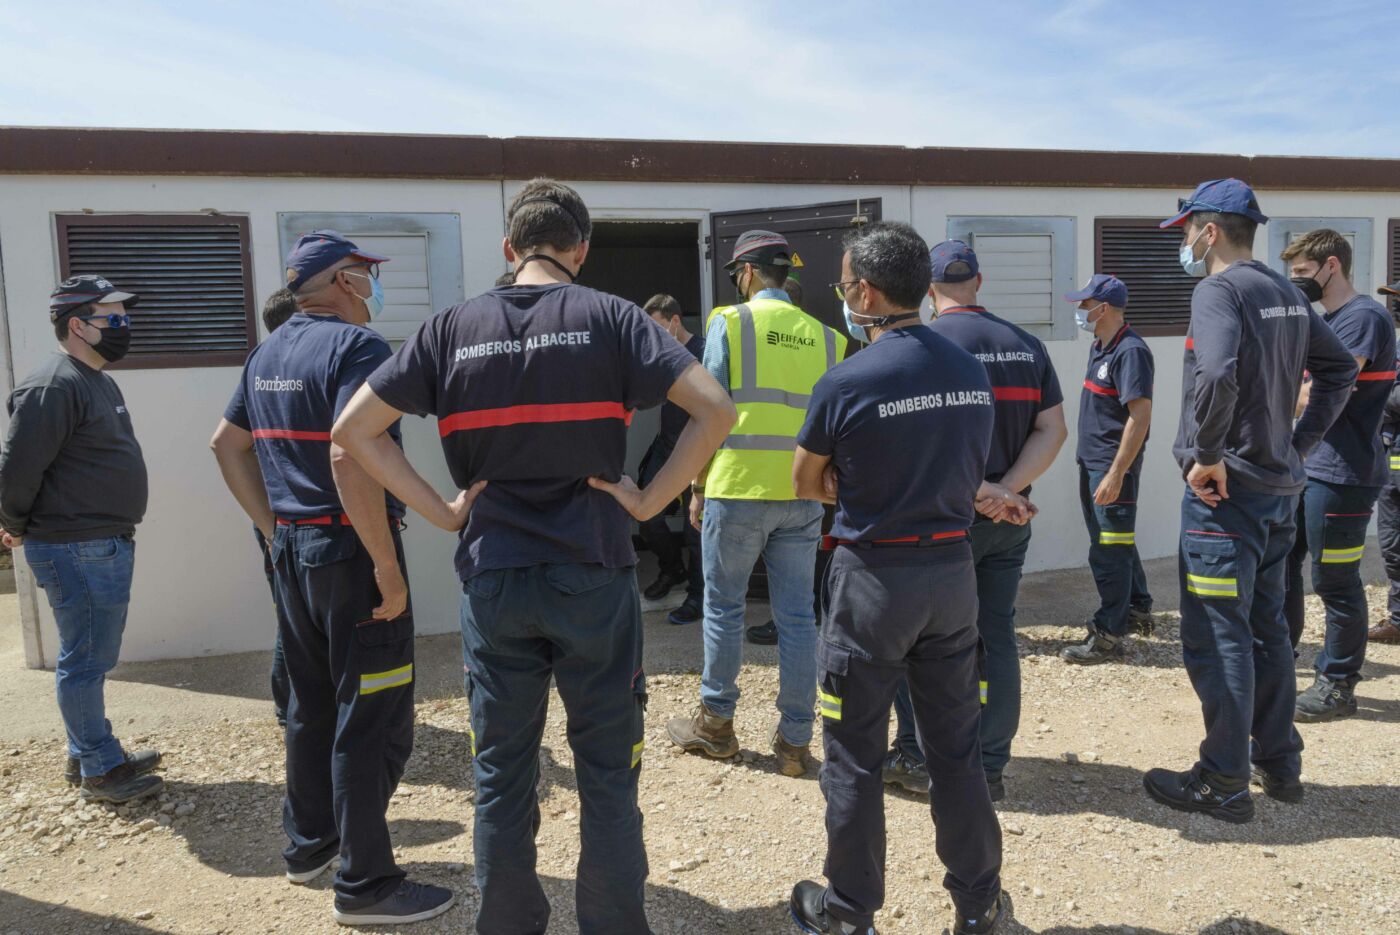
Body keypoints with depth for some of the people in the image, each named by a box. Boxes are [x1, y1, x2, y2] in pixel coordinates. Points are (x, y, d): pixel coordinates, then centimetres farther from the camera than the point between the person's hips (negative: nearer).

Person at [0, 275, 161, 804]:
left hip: (107, 543, 10)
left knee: (92, 657, 18)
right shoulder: (54, 385, -17)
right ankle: (99, 772, 11)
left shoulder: (96, 380, 15)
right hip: (78, 550, -10)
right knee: (85, 661, 1)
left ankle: (87, 757, 30)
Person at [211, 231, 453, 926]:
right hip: (347, 551, -9)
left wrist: (273, 527, 18)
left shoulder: (267, 354, 13)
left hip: (291, 549, 9)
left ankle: (308, 844, 36)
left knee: (313, 704, 22)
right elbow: (348, 459, -27)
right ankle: (366, 884, 10)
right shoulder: (356, 345, -15)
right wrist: (388, 565, -23)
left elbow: (227, 444, 20)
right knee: (373, 719, 0)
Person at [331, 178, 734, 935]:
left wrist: (439, 509, 1)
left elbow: (352, 429, 2)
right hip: (594, 575, -2)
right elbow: (714, 409, -12)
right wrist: (651, 499, -6)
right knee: (607, 773, 11)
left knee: (501, 776, 14)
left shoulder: (452, 328, 4)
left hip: (492, 579, 2)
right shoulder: (609, 317, -2)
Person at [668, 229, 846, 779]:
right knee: (796, 615, 8)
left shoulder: (730, 322, -2)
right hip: (802, 495, 3)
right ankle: (795, 741, 14)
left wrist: (698, 488, 4)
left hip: (738, 489, -3)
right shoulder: (822, 335, 9)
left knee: (723, 607, 11)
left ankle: (716, 724, 24)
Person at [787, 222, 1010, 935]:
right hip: (954, 570, 6)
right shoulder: (972, 372, 2)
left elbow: (807, 484, -2)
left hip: (874, 579, -5)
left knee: (854, 756, 10)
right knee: (956, 747, 17)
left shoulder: (846, 383, -15)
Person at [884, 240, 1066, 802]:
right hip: (1010, 520, 5)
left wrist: (981, 494, -12)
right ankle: (990, 770, 18)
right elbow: (1053, 429, 1)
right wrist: (1006, 489, -8)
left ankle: (915, 757, 19)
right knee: (998, 638, 11)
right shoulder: (1026, 345, 6)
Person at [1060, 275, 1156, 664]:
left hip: (1113, 467, -10)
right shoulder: (1099, 346, 11)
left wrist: (1116, 474, -26)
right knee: (1115, 542, 21)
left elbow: (1140, 416, -23)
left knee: (1109, 550, -3)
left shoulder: (1130, 351, -19)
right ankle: (1138, 610, 37)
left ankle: (1108, 636, 6)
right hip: (1092, 461, 10)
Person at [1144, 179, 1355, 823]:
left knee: (1216, 637, -1)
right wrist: (1299, 443, 16)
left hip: (1225, 488, -9)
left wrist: (1208, 453, -20)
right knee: (1266, 628, 19)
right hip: (1280, 485, 9)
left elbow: (1216, 376, -32)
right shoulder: (1287, 295, 13)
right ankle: (1279, 764, 30)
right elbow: (1340, 369, 20)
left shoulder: (1219, 291, -15)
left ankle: (1223, 784, 8)